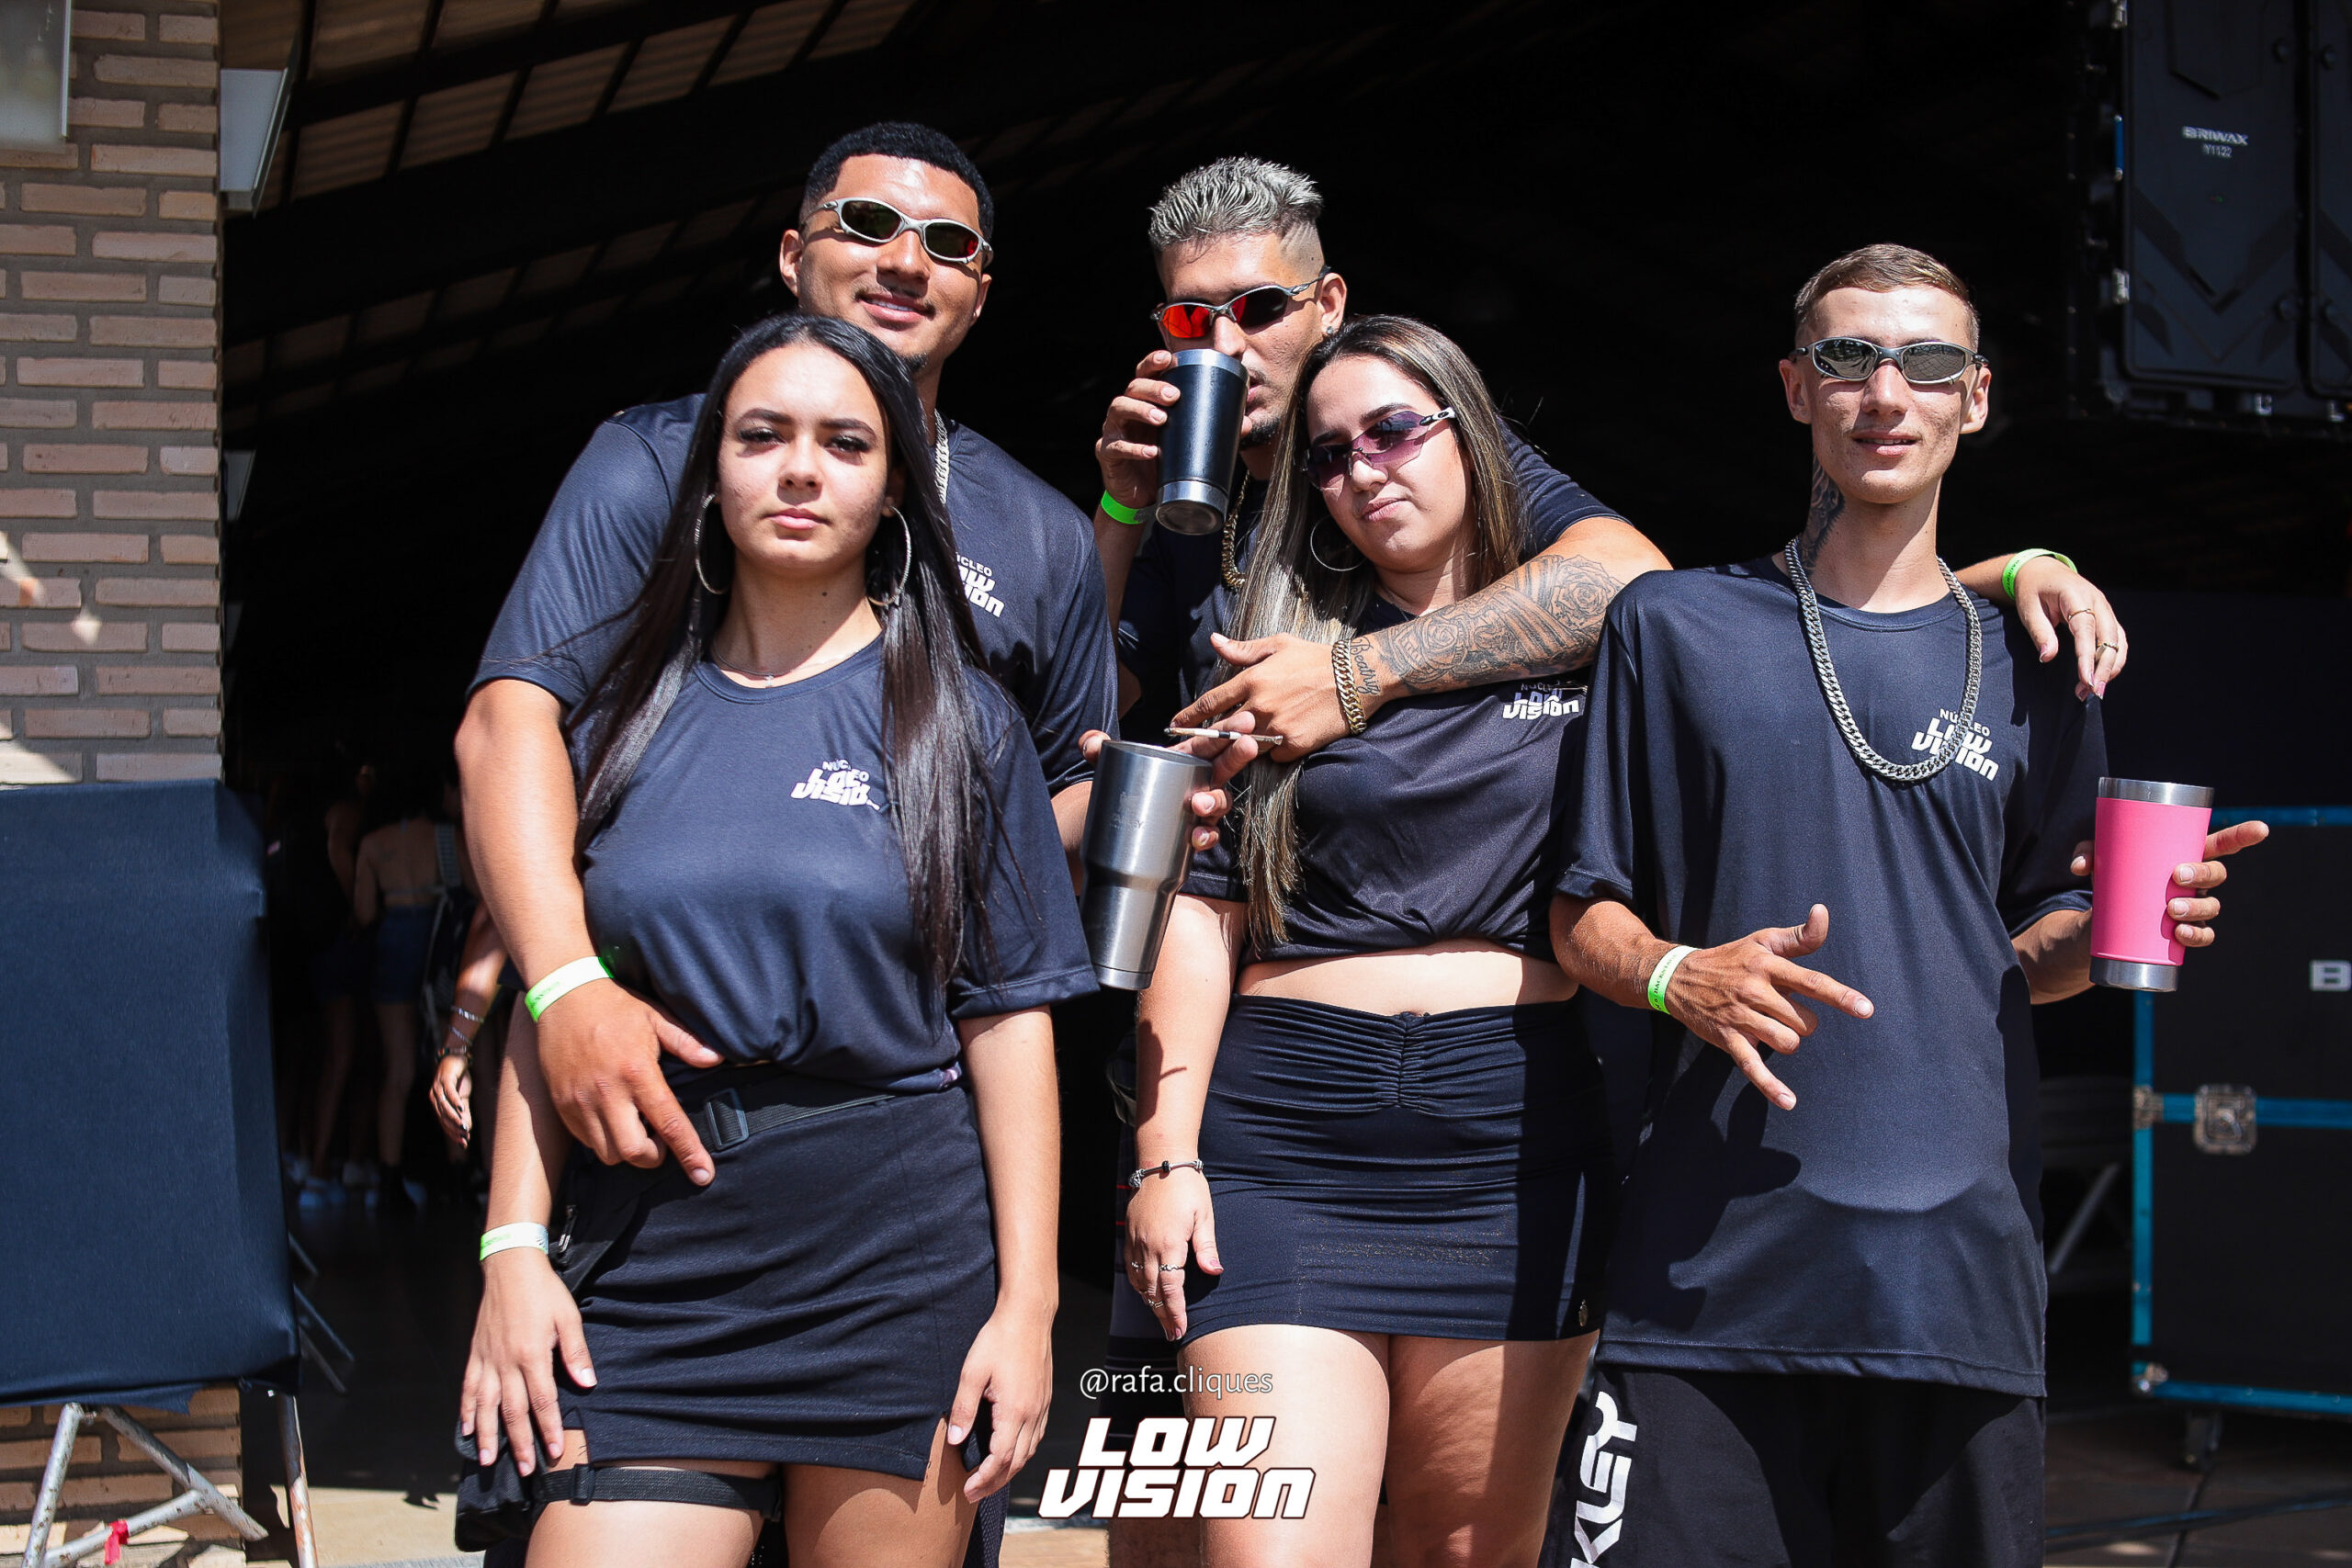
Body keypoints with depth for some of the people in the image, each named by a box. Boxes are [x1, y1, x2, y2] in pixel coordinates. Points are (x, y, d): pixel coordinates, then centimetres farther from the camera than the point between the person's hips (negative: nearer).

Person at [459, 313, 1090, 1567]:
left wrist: (1026, 1301, -6)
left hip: (899, 1260, -1)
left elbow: (1007, 1018, 0)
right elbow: (550, 998, 10)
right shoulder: (627, 715, 10)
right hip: (654, 1247, 2)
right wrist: (513, 1250, 0)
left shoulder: (957, 718, 4)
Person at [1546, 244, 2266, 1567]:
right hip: (1716, 1260, -2)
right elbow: (1584, 916, 8)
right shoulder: (1676, 627, 8)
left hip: (1961, 1263, 2)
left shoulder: (2030, 665, 15)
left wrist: (2110, 928, -2)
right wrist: (1678, 977, -13)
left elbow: (2025, 952, 19)